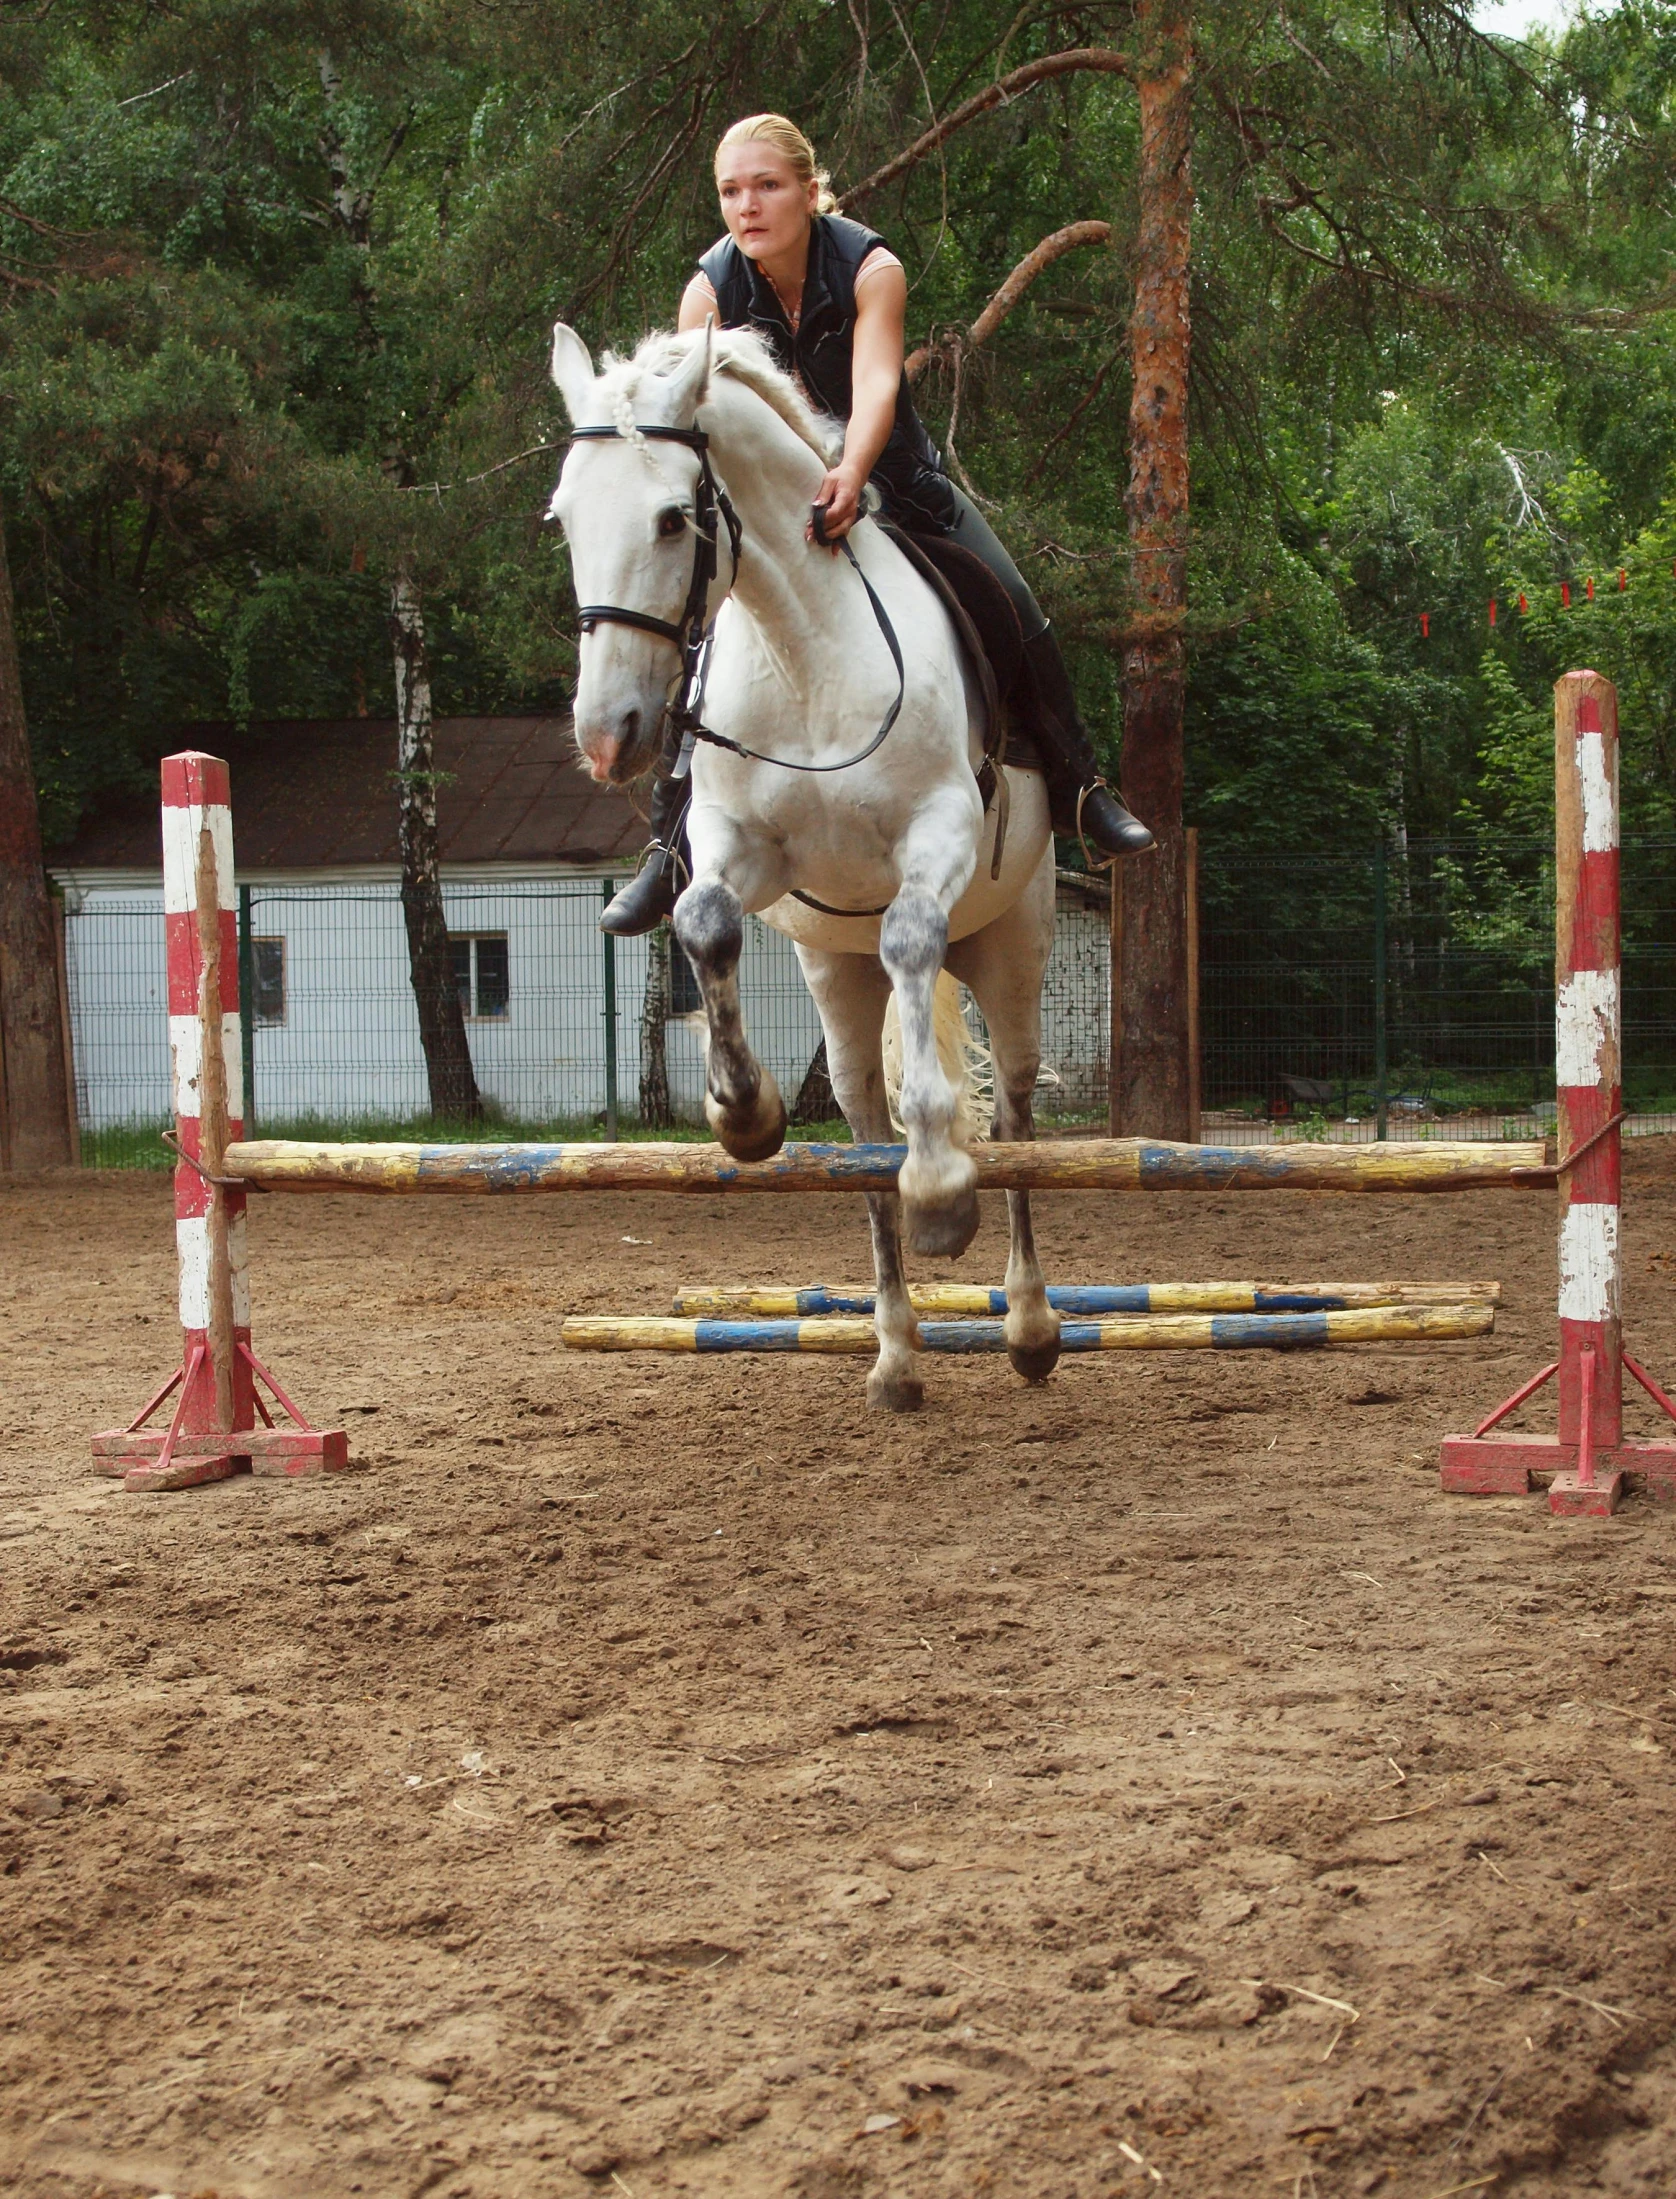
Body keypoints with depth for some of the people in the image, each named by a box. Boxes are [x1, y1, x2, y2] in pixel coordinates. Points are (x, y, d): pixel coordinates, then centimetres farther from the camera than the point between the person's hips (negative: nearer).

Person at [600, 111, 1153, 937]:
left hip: (892, 475, -1)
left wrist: (848, 479, -56)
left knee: (1013, 611, -11)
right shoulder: (710, 290, -17)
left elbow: (875, 388, -36)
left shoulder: (871, 269, -22)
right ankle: (671, 846, -5)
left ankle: (1077, 787, 10)